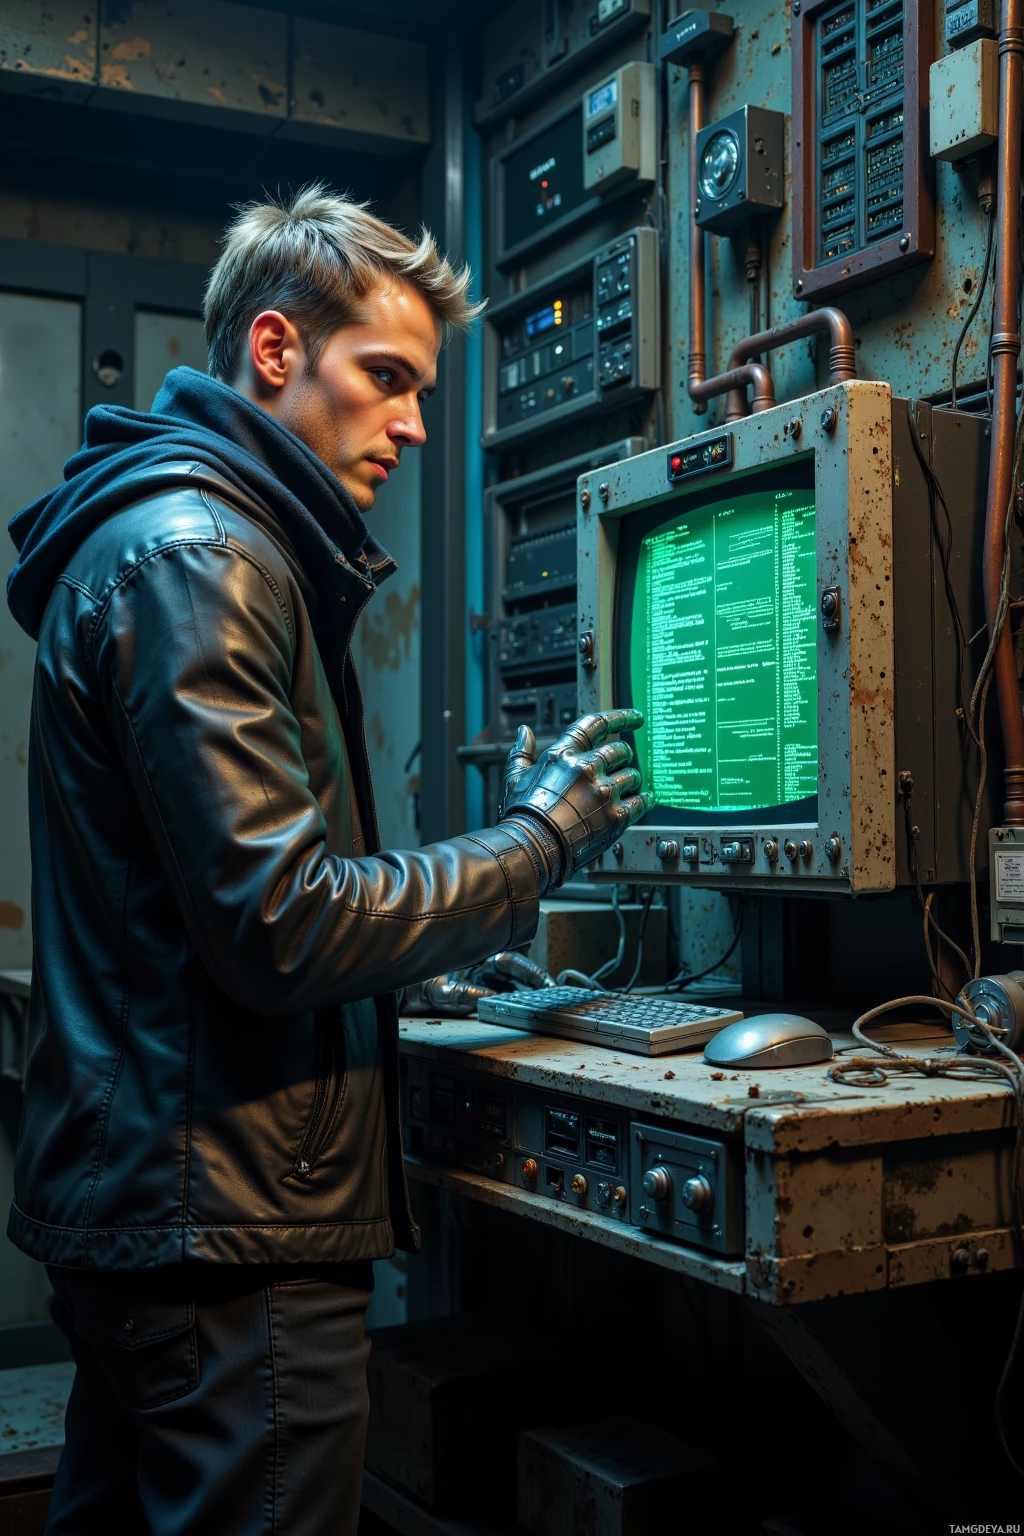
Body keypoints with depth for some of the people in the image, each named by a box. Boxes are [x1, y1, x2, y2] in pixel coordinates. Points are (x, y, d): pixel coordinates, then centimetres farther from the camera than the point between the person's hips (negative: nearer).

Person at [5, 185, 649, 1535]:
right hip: (225, 1223, -11)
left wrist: (452, 945, 12)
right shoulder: (193, 551, -16)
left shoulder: (198, 536, 17)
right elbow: (279, 929, -22)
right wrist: (537, 840, -10)